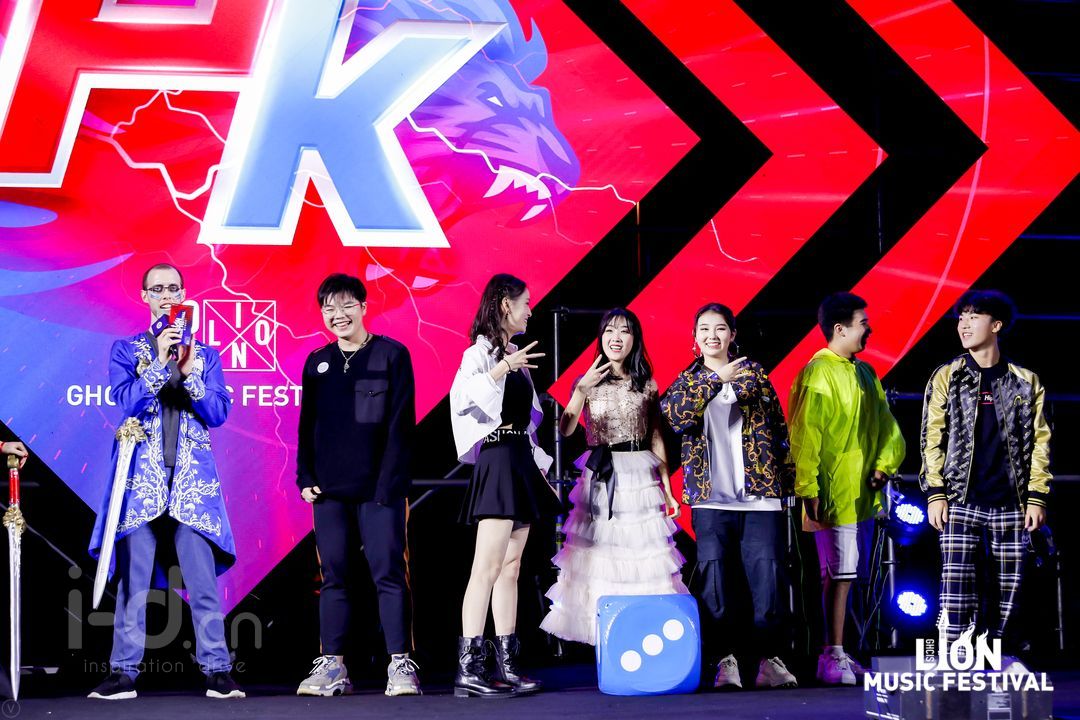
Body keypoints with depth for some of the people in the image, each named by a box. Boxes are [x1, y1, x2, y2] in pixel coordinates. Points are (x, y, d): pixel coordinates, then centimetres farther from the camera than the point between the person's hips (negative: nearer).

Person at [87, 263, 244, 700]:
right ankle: (124, 673, 0)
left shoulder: (205, 354, 14)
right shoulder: (127, 349, 11)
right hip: (142, 477, -1)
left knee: (203, 578, -5)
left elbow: (219, 412, 4)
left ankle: (217, 670, -3)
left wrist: (190, 375, -12)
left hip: (192, 478, 1)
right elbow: (126, 402, -4)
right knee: (133, 578, -4)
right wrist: (160, 361, -14)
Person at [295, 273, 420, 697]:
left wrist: (389, 482, -11)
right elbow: (307, 424, 15)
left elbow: (401, 423, -5)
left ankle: (400, 665, -4)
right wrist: (305, 478, 4)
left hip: (378, 487, -4)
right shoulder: (317, 362, 13)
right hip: (329, 488, 4)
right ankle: (332, 666, 10)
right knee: (335, 578, 6)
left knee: (388, 574, -6)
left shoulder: (392, 355, 0)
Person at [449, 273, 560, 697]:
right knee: (488, 567, -13)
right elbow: (461, 397, -28)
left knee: (510, 568, 8)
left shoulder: (514, 356, 18)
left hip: (521, 463, 9)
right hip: (497, 460, -9)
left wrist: (541, 469, 21)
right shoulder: (481, 352, -8)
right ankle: (468, 668, -15)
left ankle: (506, 666, 9)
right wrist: (501, 369, -38)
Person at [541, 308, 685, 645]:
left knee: (643, 558, -3)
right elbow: (565, 430, -7)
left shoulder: (646, 384, 7)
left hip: (640, 475, 0)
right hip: (600, 476, 0)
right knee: (598, 555, -2)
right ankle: (599, 634, 3)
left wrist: (667, 487, 5)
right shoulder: (588, 382, 4)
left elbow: (656, 438, 9)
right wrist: (582, 390, -20)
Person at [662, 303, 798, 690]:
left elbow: (778, 429, 12)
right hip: (711, 499, 0)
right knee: (715, 581, -7)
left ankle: (769, 658, 4)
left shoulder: (753, 372, 12)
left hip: (761, 496, 0)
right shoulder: (687, 381, 11)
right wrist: (715, 379, -18)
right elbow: (675, 415, -12)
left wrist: (787, 484, 7)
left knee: (769, 577, -6)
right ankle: (725, 660, 0)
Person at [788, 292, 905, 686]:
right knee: (839, 574, -8)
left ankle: (837, 656, 19)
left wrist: (884, 465, -4)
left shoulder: (865, 373, 14)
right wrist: (809, 491, -19)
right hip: (833, 496, -8)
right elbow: (805, 437, -16)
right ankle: (833, 658, -4)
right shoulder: (818, 374, -12)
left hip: (863, 495, 8)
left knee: (846, 573, 12)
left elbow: (886, 424, 14)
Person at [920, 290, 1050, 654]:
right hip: (961, 501, -1)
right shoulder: (946, 377, 6)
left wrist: (1037, 496, 1)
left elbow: (1040, 441, 8)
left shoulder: (1025, 382, 8)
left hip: (1011, 504, 2)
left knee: (1009, 583, 3)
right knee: (957, 583, -8)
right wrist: (935, 493, -4)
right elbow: (932, 438, 4)